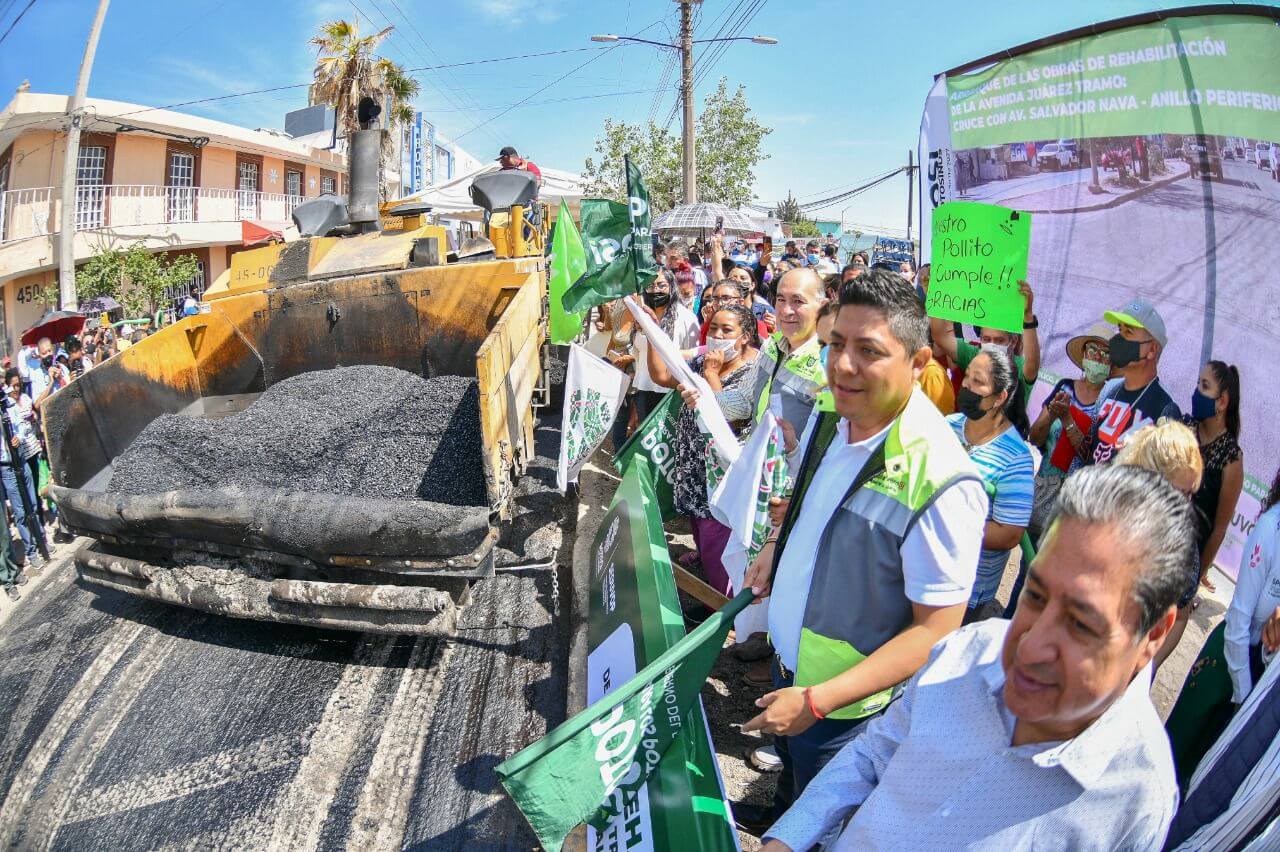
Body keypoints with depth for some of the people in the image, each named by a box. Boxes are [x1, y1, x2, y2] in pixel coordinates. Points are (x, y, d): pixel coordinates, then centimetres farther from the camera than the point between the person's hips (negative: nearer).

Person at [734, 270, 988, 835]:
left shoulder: (942, 482, -33)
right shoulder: (830, 419, -10)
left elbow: (936, 630, -27)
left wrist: (817, 701, -27)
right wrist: (776, 547, -3)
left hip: (842, 705, -6)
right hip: (789, 660, 7)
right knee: (788, 759, 34)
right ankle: (777, 816, 62)